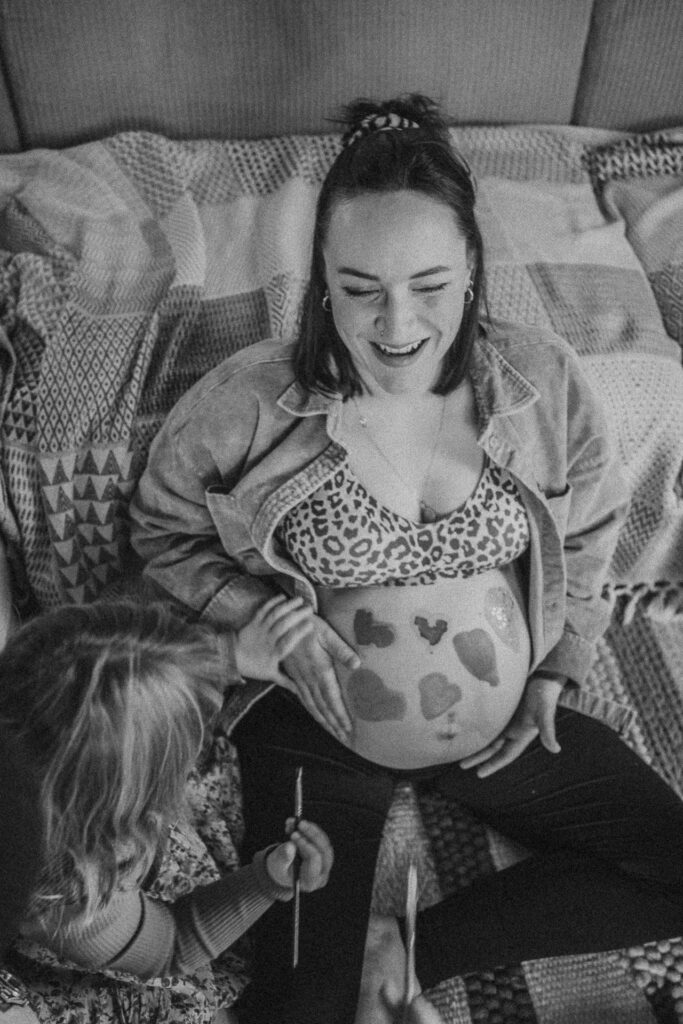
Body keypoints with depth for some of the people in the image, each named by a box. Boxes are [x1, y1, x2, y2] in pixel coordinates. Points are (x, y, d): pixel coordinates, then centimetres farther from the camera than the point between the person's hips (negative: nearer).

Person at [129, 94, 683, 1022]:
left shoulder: (545, 382, -11)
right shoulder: (250, 405, -18)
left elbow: (589, 536, 7)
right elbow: (163, 528, -1)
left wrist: (560, 671, 1)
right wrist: (265, 617, -15)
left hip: (511, 724, 4)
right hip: (319, 733, -3)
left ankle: (421, 947, 6)